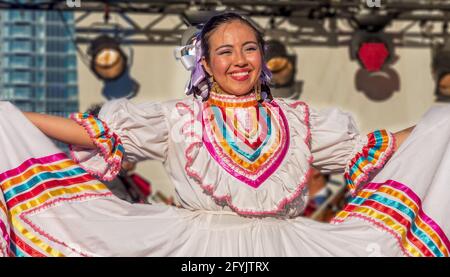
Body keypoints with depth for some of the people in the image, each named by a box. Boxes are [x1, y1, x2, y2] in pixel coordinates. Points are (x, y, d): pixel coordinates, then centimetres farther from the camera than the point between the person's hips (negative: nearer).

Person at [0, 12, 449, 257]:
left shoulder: (297, 119, 19)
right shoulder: (179, 118, 14)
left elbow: (364, 151, 16)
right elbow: (101, 134, 9)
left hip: (281, 243, 2)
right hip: (190, 243, -1)